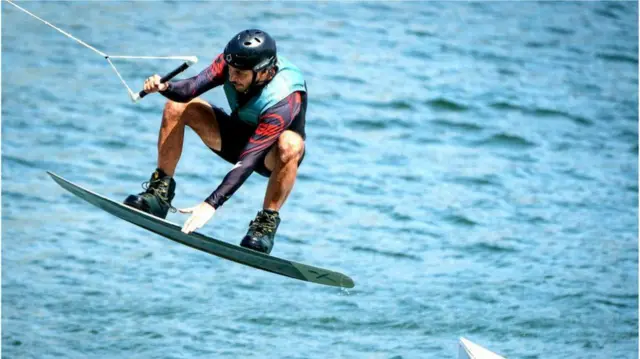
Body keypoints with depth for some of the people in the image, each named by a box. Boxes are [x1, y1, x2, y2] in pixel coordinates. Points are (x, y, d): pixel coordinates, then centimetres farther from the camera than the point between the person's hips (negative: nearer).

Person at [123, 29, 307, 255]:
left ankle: (267, 222, -28)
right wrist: (165, 87, -55)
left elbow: (249, 160, -43)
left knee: (289, 145, -42)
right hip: (238, 136, 6)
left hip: (271, 156, -6)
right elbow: (191, 88, -32)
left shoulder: (284, 99, -38)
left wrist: (211, 204, -48)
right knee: (177, 106, -13)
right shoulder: (233, 61, -21)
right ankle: (159, 193, -10)